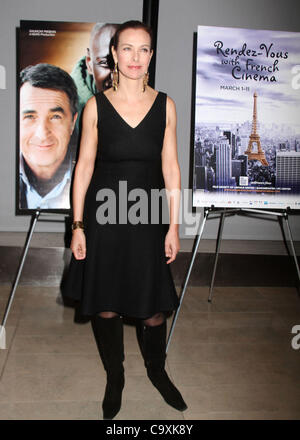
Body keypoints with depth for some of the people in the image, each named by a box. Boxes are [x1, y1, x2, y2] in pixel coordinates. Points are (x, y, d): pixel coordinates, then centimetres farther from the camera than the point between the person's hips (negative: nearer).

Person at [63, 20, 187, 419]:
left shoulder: (165, 105, 1)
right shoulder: (96, 105, -1)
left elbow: (170, 167, 2)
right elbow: (84, 166, 0)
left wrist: (173, 226, -1)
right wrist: (77, 226, -3)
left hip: (148, 218, 1)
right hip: (103, 216, 0)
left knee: (153, 307, 8)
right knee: (105, 307, 10)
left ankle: (157, 370, 38)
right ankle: (115, 378, 35)